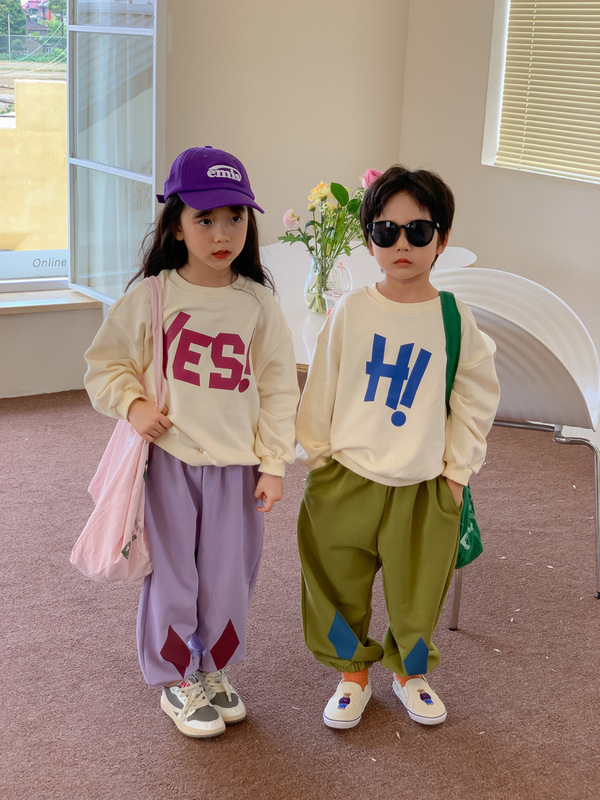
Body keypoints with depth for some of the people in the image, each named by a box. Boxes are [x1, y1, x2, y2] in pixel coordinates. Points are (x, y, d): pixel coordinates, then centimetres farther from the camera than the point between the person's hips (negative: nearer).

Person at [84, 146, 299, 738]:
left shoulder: (257, 303, -1)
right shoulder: (150, 298, -6)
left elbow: (278, 388, 2)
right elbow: (106, 364, 4)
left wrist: (274, 464, 0)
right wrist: (133, 404, -14)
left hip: (236, 466, 2)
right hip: (169, 461, -2)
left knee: (228, 577, 12)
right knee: (173, 574, 9)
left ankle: (212, 669, 35)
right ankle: (177, 680, 29)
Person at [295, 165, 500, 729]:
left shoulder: (455, 320, -5)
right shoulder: (350, 311, -4)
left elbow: (476, 399, 4)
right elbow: (321, 388, 3)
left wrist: (458, 469, 2)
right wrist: (315, 455, 4)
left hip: (422, 487, 0)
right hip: (345, 480, 0)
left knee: (417, 596, 13)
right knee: (340, 589, 11)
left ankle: (409, 672, 40)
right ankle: (354, 673, 35)